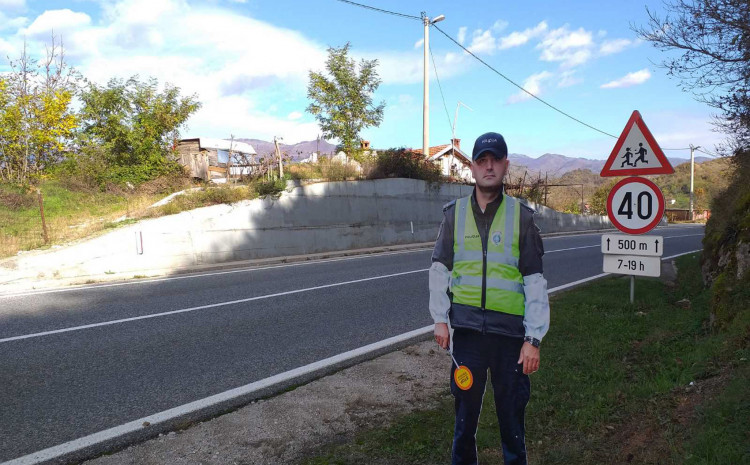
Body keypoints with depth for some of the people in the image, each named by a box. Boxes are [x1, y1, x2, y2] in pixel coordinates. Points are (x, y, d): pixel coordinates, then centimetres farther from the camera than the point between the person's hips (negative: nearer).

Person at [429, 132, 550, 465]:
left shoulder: (522, 216, -2)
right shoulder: (454, 213, 3)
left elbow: (535, 283, -4)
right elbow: (439, 270, 6)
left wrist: (534, 339, -7)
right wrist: (440, 319, -1)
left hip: (510, 330, -1)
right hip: (466, 327, 1)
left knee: (511, 410, 10)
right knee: (465, 404, 15)